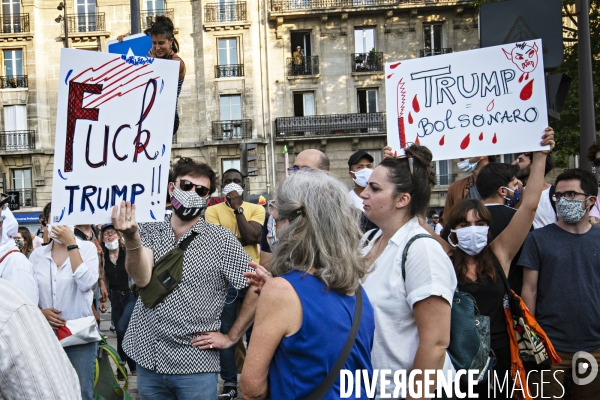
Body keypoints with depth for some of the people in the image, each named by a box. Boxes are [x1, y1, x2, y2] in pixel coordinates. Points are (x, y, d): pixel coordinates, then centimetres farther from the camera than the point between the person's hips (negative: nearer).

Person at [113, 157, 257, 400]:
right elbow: (142, 279, -17)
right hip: (148, 361, 3)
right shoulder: (149, 233, 0)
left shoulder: (221, 240, -6)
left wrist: (231, 337, -6)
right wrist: (131, 238, -34)